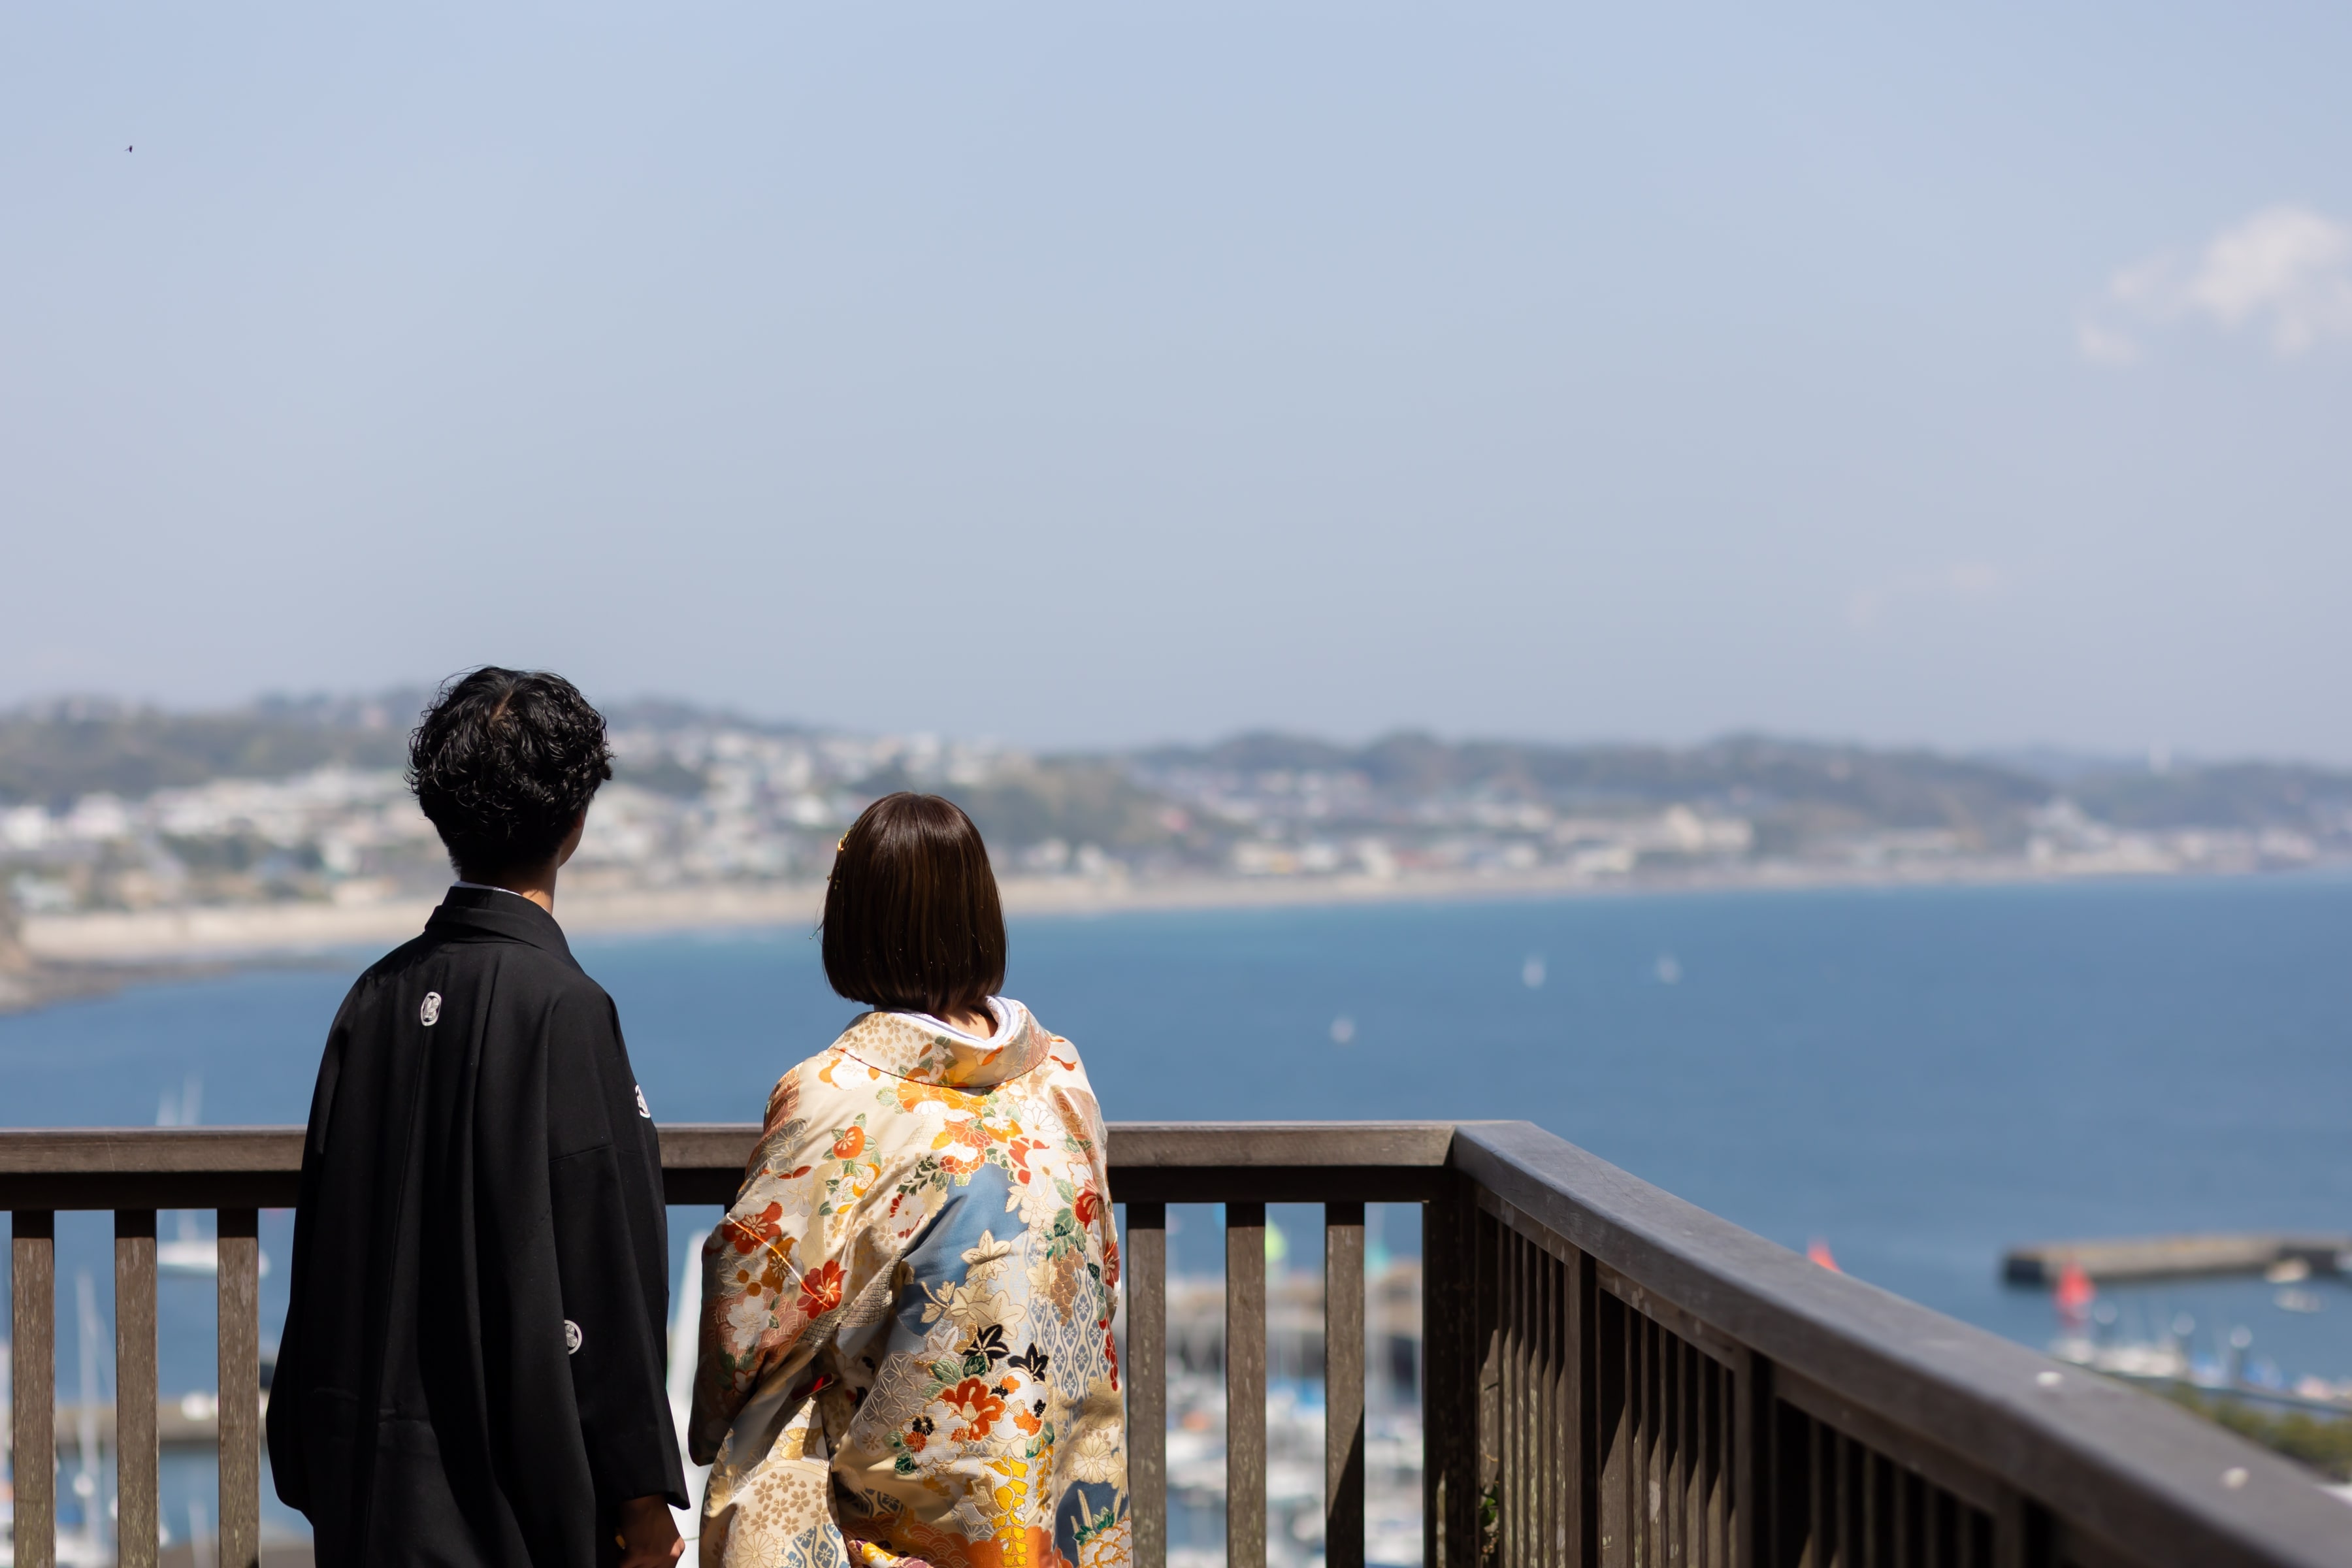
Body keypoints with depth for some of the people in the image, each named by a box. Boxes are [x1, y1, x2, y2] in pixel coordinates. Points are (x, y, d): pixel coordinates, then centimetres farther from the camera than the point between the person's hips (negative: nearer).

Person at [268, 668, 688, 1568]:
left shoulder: (380, 997, 5)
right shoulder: (562, 1008, -15)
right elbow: (600, 1275, -15)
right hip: (508, 1490, -7)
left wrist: (320, 1473, 19)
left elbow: (324, 1250, 10)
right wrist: (643, 1493, -9)